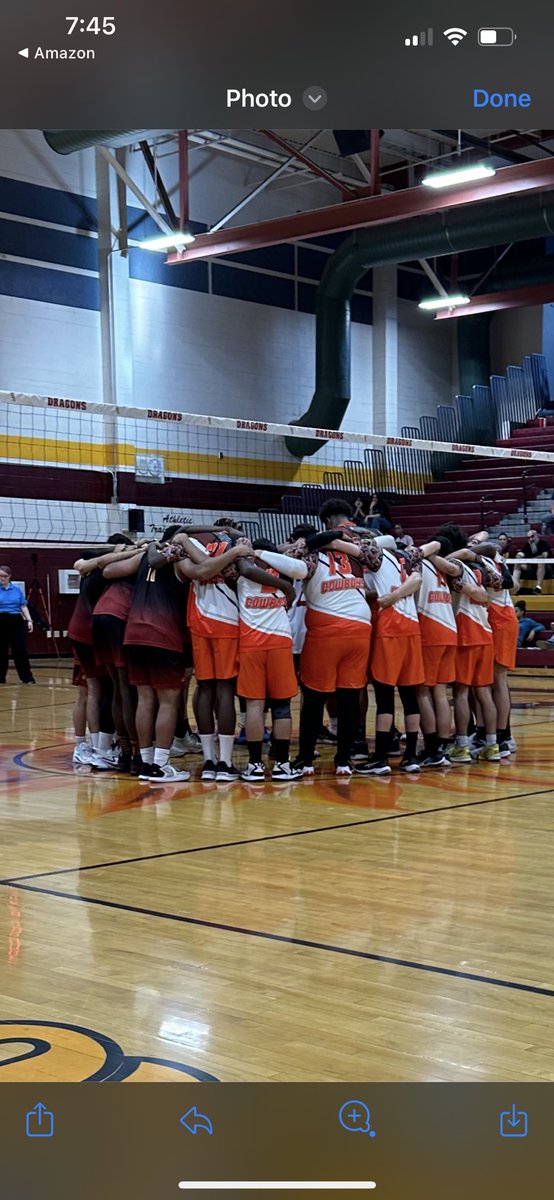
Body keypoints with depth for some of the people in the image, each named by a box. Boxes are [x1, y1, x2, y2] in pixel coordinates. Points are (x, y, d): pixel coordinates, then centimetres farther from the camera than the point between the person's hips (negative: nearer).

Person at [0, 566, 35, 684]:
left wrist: (29, 620, 2)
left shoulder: (17, 589, 9)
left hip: (16, 621, 2)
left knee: (20, 649, -1)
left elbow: (23, 606, 10)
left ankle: (27, 677, 2)